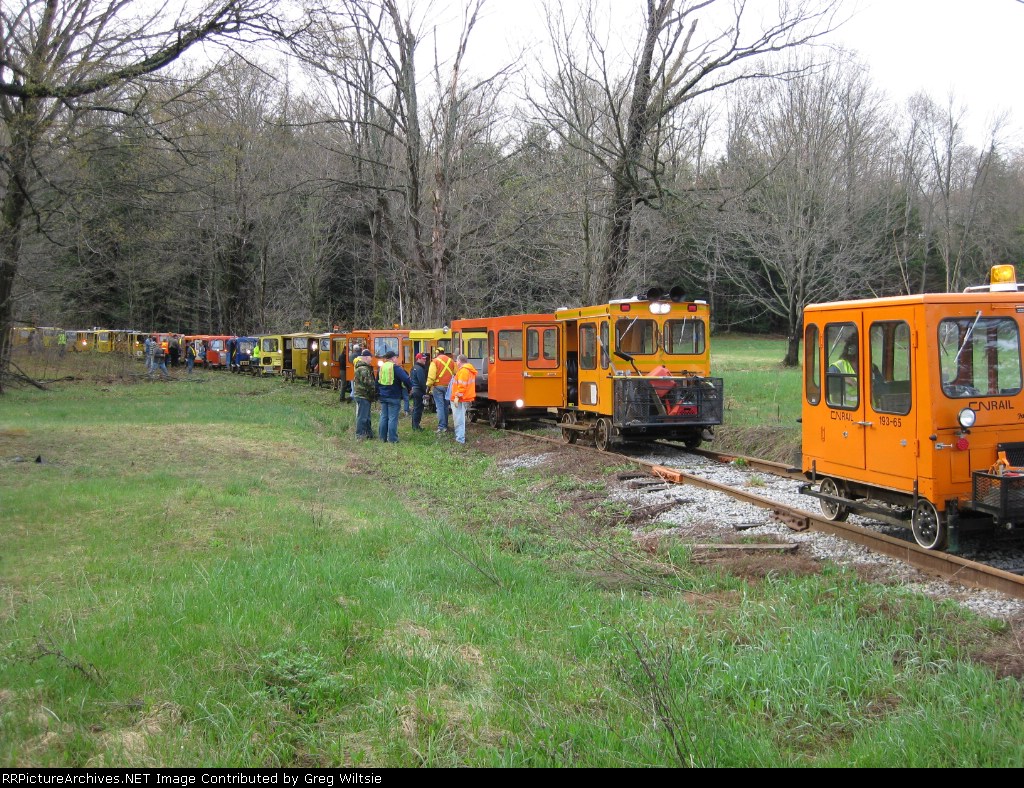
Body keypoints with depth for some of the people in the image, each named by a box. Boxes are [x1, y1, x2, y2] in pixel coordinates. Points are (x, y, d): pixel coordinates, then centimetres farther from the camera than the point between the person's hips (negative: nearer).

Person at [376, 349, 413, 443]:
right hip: (394, 397, -6)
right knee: (393, 418, -3)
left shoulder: (381, 367, 8)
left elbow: (377, 382, 17)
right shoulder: (395, 368, -14)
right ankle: (392, 439, -3)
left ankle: (382, 437, 17)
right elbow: (405, 379, -21)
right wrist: (410, 386, -3)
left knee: (384, 417, 13)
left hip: (383, 396, 6)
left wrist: (378, 393, 26)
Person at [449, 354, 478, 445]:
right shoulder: (470, 370, 17)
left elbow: (462, 385, -23)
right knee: (460, 419, 20)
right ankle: (460, 436, 28)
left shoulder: (463, 370, -16)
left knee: (459, 420, -8)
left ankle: (460, 439, -9)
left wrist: (457, 396, -22)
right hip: (467, 399, 11)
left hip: (460, 400, -11)